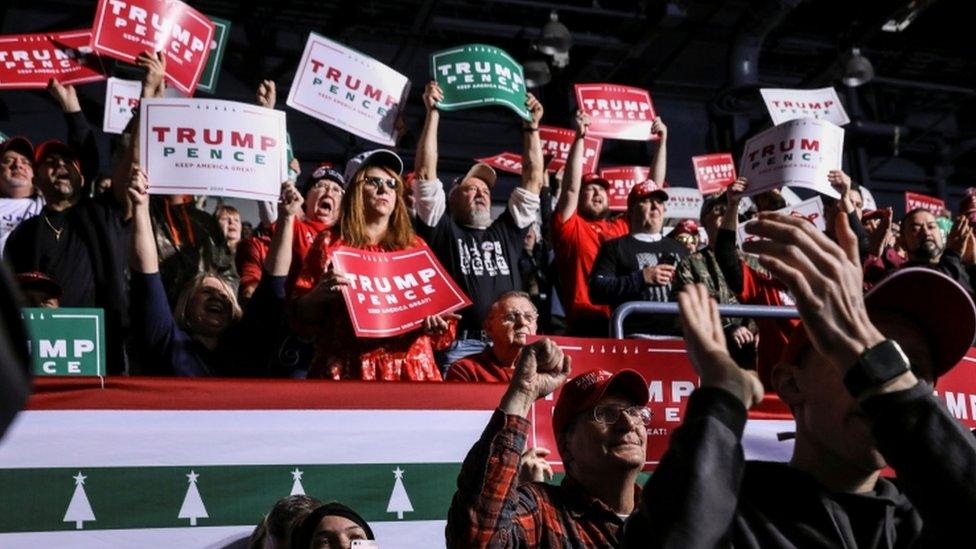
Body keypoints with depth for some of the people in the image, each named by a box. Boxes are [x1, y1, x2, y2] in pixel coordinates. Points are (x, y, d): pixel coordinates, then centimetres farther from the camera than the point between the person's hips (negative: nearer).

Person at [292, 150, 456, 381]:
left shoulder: (415, 246, 15)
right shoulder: (330, 243, 8)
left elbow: (433, 304, 14)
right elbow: (301, 316, 5)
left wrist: (434, 322, -8)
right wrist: (320, 294, -15)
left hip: (410, 368, 2)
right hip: (346, 370, -2)